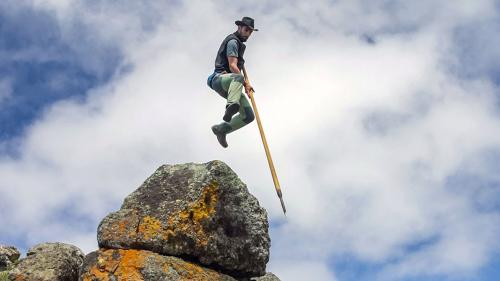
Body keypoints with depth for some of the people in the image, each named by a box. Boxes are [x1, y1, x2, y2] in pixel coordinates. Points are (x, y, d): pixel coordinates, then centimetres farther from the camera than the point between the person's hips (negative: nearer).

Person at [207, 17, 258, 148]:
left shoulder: (238, 43, 27)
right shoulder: (233, 41, -4)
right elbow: (232, 66, -17)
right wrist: (246, 84, -21)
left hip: (228, 87, 9)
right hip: (220, 78, -9)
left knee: (249, 116, -4)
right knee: (237, 78, -45)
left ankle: (221, 129, 9)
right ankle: (231, 106, -67)